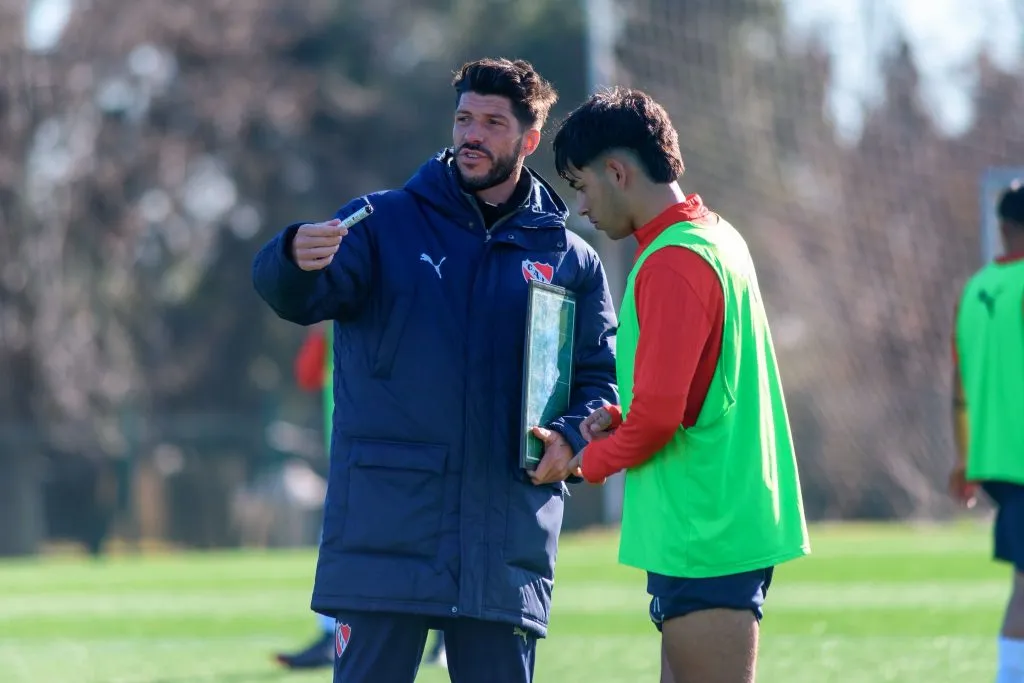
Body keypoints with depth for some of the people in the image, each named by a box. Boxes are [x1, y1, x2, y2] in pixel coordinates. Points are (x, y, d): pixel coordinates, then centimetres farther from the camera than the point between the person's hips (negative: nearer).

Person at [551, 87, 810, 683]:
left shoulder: (673, 263, -16)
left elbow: (657, 415, -20)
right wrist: (620, 419, 8)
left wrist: (594, 461, -1)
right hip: (737, 524, 10)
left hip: (704, 537, -10)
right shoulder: (717, 237, 15)